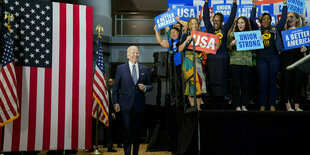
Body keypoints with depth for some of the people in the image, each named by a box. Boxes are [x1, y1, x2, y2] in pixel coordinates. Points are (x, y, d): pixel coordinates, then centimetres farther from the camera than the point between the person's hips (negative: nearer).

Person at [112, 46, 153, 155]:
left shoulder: (144, 69, 10)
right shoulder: (120, 68, 4)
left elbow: (150, 86, 15)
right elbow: (115, 87, 5)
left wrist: (145, 88, -8)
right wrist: (115, 103, -2)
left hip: (139, 105, 2)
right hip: (126, 105, -2)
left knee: (137, 131, 9)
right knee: (127, 130, -4)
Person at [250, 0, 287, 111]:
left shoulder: (275, 30, 14)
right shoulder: (257, 30, 12)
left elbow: (283, 19, 10)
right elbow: (252, 20, 5)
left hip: (274, 58, 1)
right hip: (261, 58, -1)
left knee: (272, 81, 2)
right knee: (263, 81, -2)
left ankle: (272, 105, 7)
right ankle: (262, 105, 4)